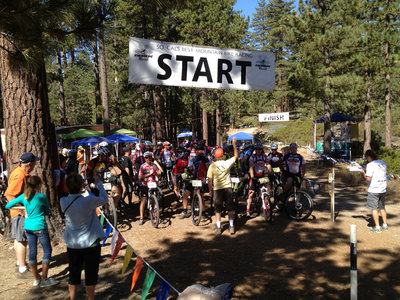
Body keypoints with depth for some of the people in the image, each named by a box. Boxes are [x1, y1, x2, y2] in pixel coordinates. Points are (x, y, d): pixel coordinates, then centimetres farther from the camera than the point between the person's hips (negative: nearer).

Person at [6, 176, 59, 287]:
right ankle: (44, 279, 5)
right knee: (47, 251, 5)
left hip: (28, 227, 6)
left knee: (32, 252, 12)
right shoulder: (42, 197, -13)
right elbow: (47, 212, -1)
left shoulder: (24, 196, 0)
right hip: (40, 228, -6)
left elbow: (8, 205, 10)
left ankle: (36, 279, 22)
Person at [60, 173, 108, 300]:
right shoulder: (88, 200, -23)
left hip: (72, 244, 4)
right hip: (90, 242, -4)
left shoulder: (63, 201, -11)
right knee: (91, 274, 11)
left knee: (73, 274, 18)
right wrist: (98, 183, 6)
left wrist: (82, 191, 10)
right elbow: (104, 199, -5)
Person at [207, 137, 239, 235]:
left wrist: (210, 190, 7)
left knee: (218, 210, 10)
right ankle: (231, 226, 14)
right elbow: (236, 156, 11)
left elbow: (210, 180, -5)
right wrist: (234, 144, 15)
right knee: (230, 209, 12)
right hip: (228, 188, 1)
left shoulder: (212, 166, -8)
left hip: (217, 189, -1)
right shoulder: (227, 163, -6)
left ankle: (218, 228, 12)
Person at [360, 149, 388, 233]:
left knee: (374, 208, 2)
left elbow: (368, 179, -20)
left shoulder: (370, 165, -15)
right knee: (382, 207, 19)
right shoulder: (383, 163, 8)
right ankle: (385, 225, 27)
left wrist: (363, 173, -3)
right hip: (383, 190, 7)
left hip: (373, 190, -7)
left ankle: (377, 227, 5)